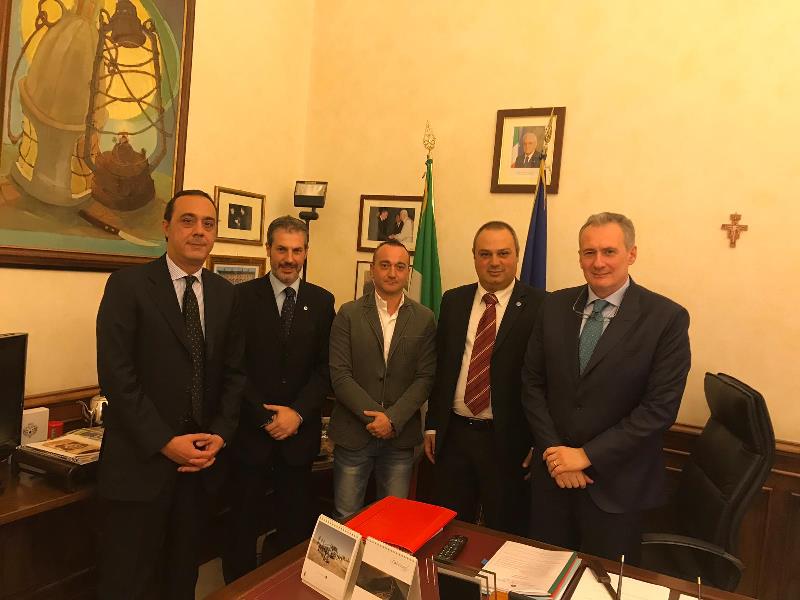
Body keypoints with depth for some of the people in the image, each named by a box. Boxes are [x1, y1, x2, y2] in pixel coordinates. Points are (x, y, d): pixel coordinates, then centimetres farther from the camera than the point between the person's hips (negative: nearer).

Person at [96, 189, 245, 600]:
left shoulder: (223, 293, 7)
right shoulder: (128, 284, -7)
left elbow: (233, 372, 9)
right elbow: (116, 374, -13)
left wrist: (220, 434, -4)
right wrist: (165, 442, -15)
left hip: (202, 458, 4)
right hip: (141, 459, -4)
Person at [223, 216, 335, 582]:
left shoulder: (322, 301, 4)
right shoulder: (243, 296, -2)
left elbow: (325, 367, 1)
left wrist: (297, 413, -10)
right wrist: (266, 416, -11)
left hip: (301, 430, 2)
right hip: (251, 429, -1)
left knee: (296, 524, 10)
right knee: (244, 524, 10)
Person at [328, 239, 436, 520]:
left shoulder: (424, 318, 3)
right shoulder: (349, 314, -1)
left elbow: (425, 377, -1)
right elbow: (340, 375, -6)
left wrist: (393, 419, -12)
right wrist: (375, 416, -13)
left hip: (400, 435, 1)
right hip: (353, 434, -1)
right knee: (346, 519, 8)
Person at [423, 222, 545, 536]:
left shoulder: (539, 306, -9)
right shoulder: (453, 301, 5)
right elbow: (439, 366, 9)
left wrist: (538, 441, -9)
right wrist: (432, 425, 8)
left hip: (508, 441, -4)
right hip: (453, 434, 4)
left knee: (504, 534, 14)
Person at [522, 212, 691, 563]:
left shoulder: (667, 318, -11)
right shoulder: (555, 307, 1)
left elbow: (660, 408, -15)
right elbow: (532, 383, 2)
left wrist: (588, 455, -15)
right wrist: (554, 452, -8)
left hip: (616, 482, -3)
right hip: (553, 474, 3)